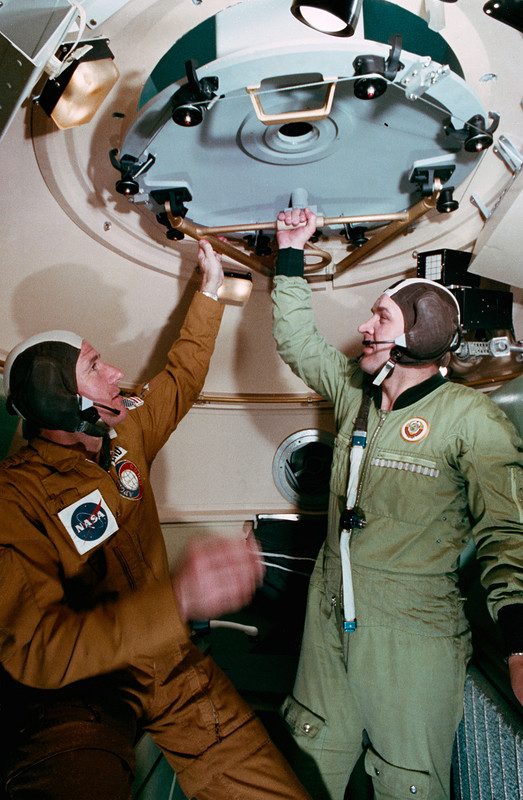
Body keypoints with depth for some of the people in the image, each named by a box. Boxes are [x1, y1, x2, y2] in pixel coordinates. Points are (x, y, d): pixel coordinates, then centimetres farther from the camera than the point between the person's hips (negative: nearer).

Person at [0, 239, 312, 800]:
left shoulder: (122, 439, 3)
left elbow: (181, 377, 19)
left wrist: (209, 290, 24)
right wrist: (178, 598, -43)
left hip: (170, 663, 6)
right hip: (75, 697, -5)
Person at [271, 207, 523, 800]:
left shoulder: (471, 417, -13)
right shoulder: (354, 391, 4)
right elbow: (295, 339, 15)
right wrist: (291, 255, 12)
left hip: (415, 636, -5)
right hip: (331, 618, 5)